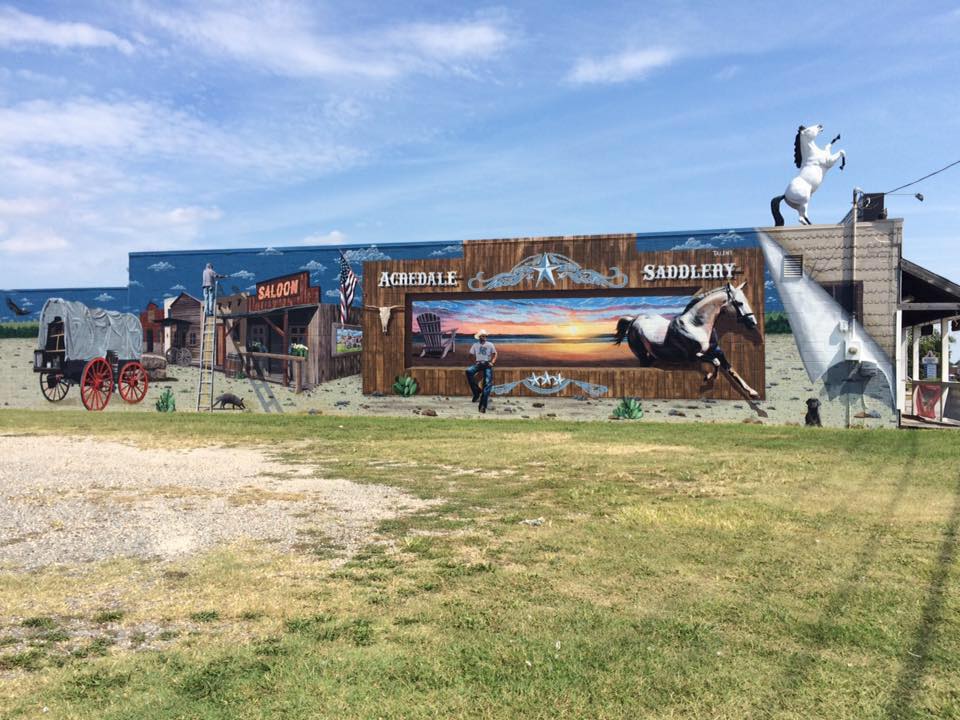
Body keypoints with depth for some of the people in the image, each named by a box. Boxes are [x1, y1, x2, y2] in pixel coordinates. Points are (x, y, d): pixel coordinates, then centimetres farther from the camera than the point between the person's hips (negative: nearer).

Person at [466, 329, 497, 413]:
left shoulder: (490, 345, 9)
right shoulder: (475, 345, 13)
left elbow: (494, 354, 10)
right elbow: (473, 356, 16)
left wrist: (492, 362, -7)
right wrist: (475, 362, -3)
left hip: (487, 364, -1)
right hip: (478, 364, 1)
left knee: (488, 383, -20)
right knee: (468, 371, -32)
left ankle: (483, 405, -25)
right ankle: (476, 391, -21)